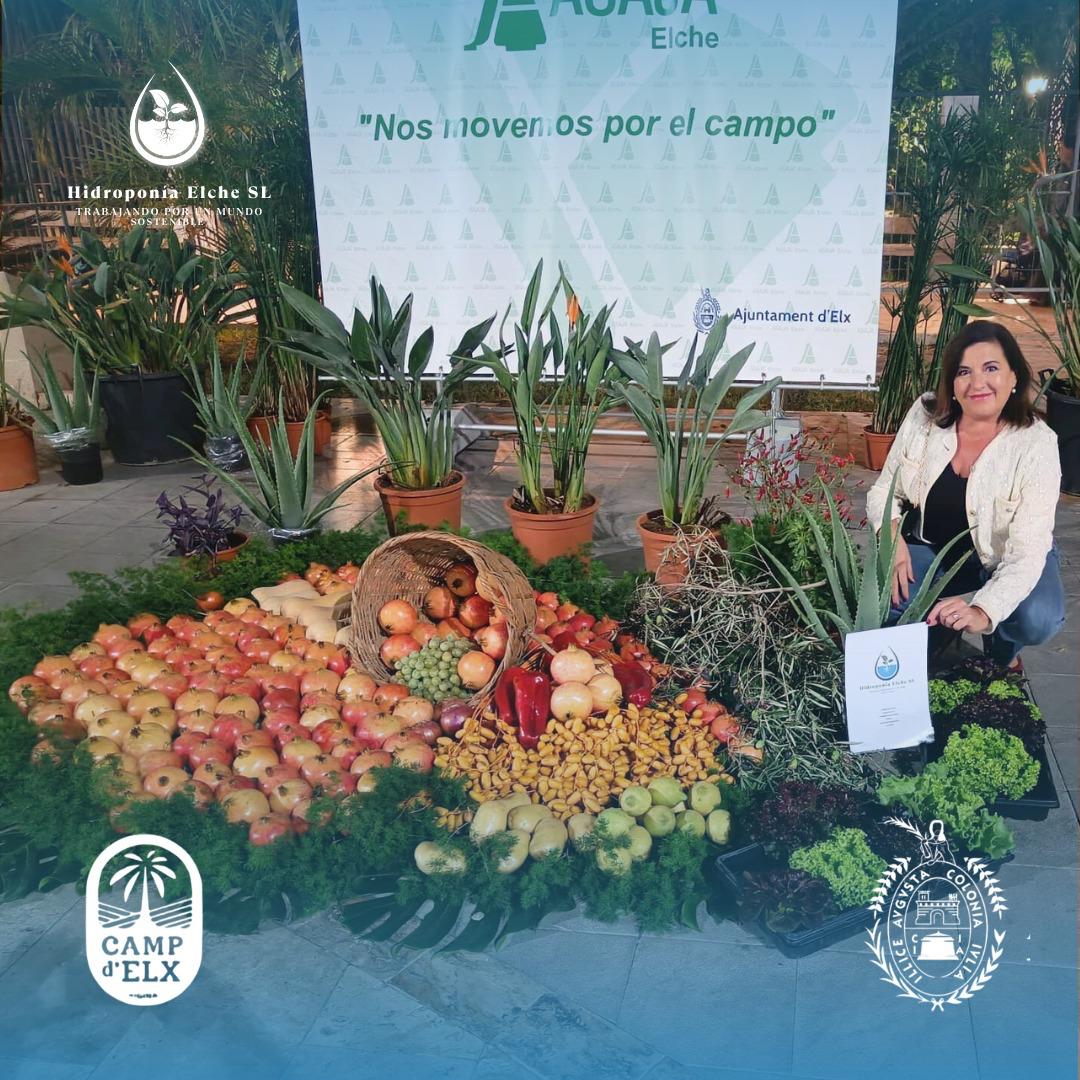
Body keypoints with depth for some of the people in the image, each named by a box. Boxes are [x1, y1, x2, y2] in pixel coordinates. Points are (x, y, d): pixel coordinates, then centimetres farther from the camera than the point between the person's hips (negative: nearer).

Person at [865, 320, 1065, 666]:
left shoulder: (1037, 444, -23)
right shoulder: (925, 415, -14)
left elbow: (1026, 552, -29)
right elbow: (885, 489, -3)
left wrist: (983, 611, -47)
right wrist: (892, 535, -27)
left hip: (1001, 561, -1)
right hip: (931, 547, 2)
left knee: (1037, 619, -32)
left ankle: (1003, 650, 6)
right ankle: (939, 627, 5)